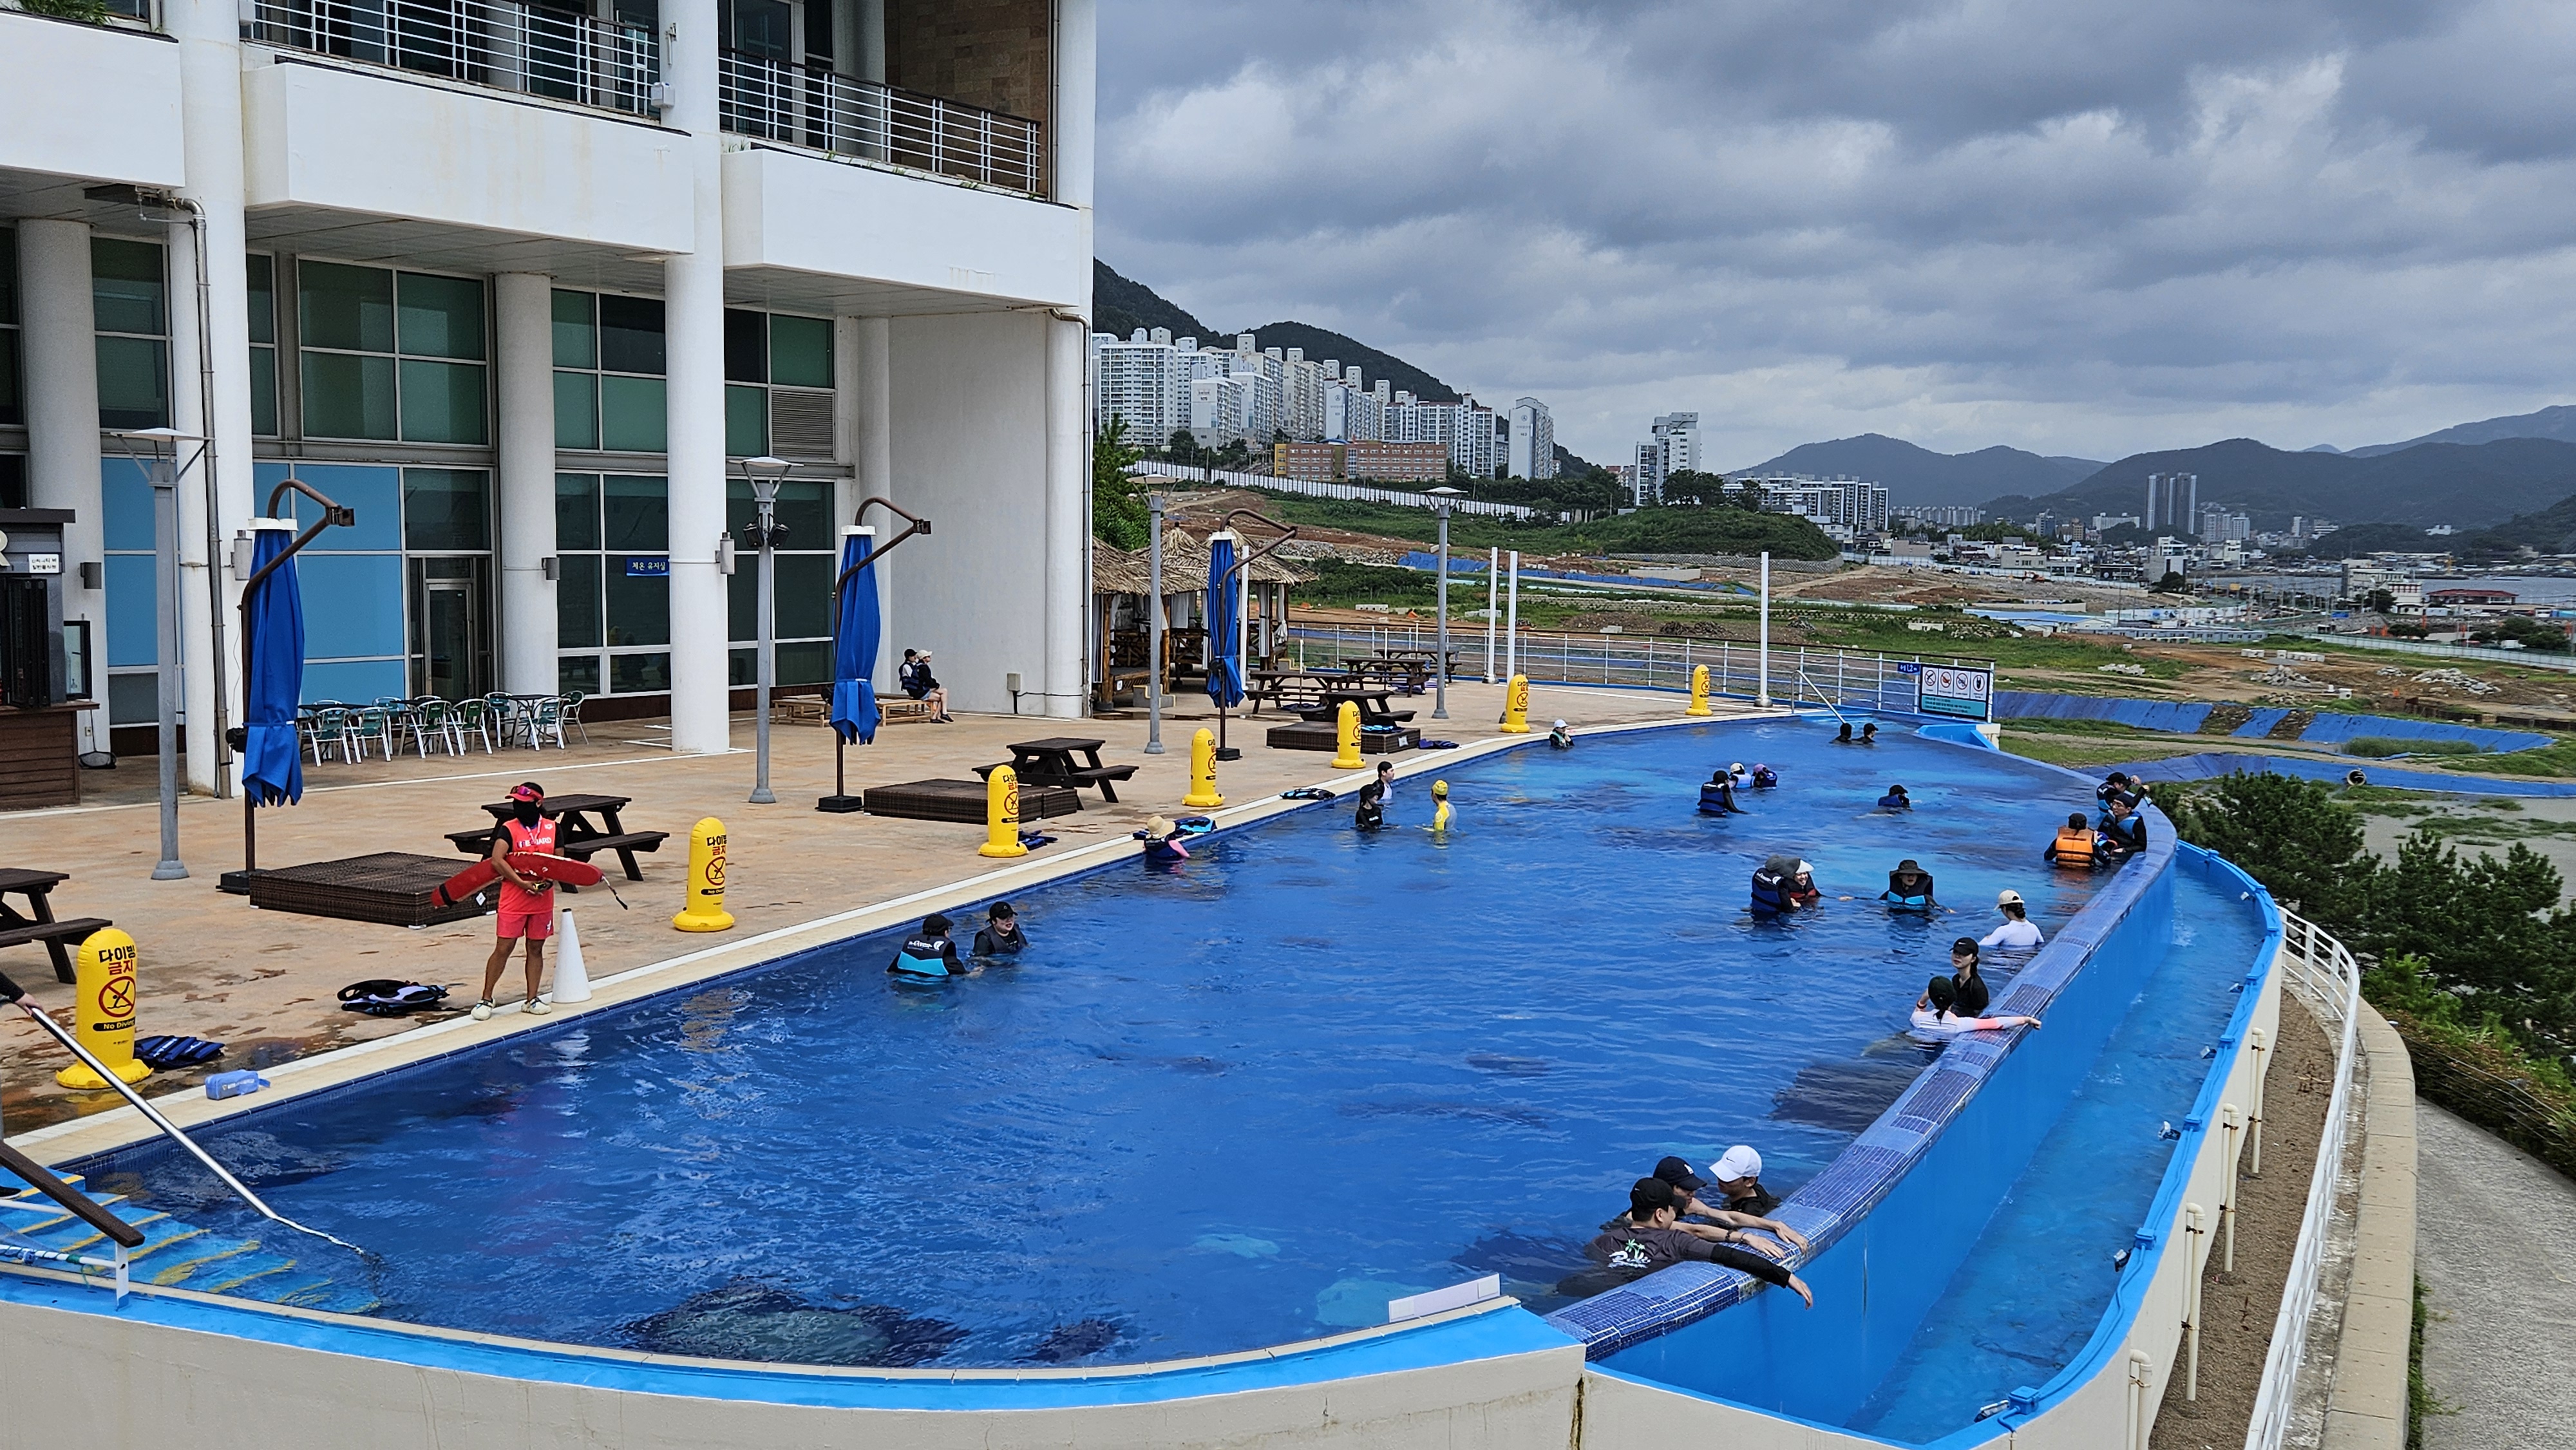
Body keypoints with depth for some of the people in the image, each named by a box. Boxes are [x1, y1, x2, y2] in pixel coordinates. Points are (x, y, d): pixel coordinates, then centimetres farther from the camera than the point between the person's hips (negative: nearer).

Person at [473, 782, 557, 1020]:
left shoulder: (552, 828, 4)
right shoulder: (509, 830, -8)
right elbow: (497, 860, -20)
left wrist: (550, 880, -11)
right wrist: (523, 883, -24)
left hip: (543, 900, 3)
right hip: (513, 900, -3)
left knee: (536, 948, 10)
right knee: (503, 948, -2)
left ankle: (532, 1000, 19)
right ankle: (486, 999, 7)